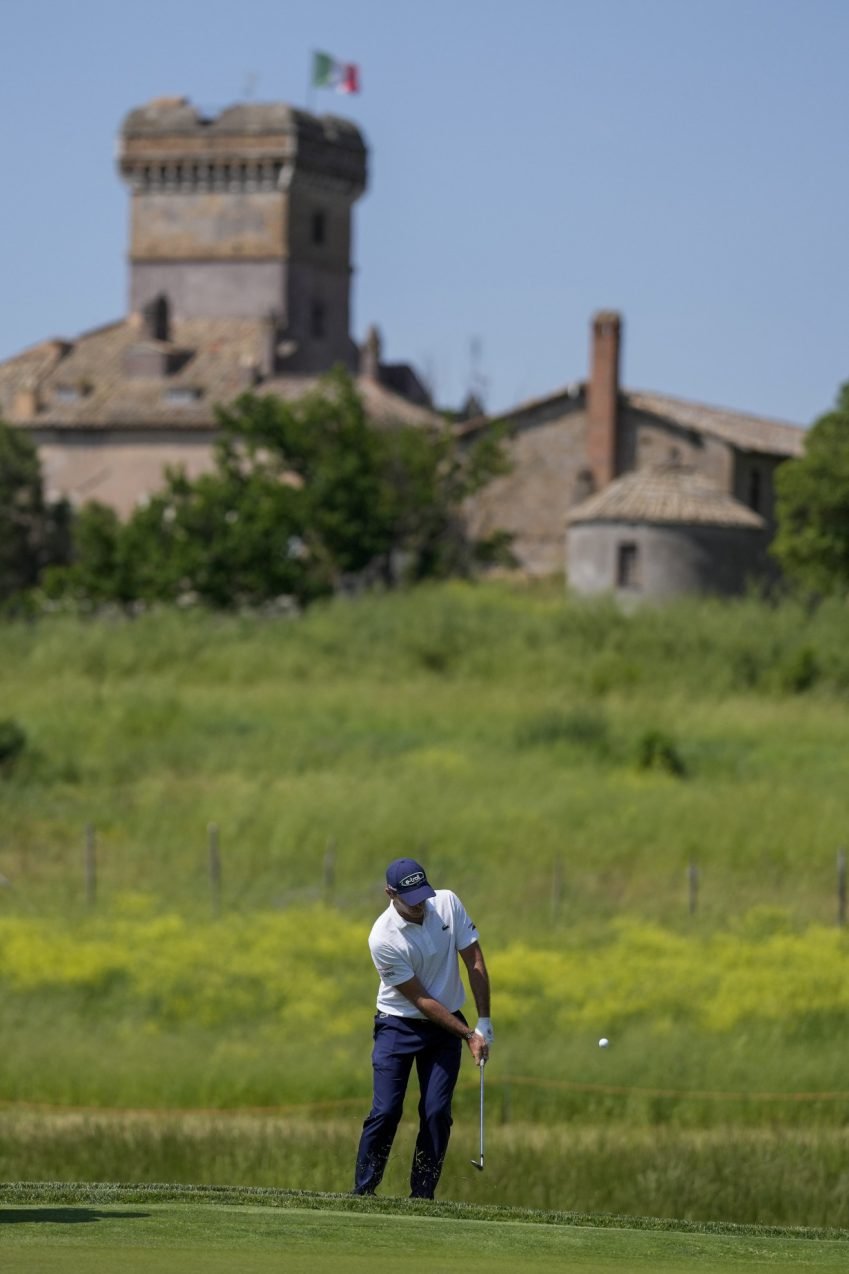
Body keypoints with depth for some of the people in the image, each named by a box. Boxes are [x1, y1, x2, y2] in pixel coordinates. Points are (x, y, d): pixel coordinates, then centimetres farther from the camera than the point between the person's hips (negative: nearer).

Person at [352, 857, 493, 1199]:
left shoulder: (448, 904, -11)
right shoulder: (383, 939, -23)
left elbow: (474, 962, -3)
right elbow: (420, 999, -18)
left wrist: (484, 1023, -7)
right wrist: (468, 1035, -16)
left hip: (445, 1026, 3)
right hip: (398, 1026, -3)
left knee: (437, 1112, -5)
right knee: (386, 1111, -12)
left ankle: (422, 1196, 0)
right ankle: (362, 1192, -2)